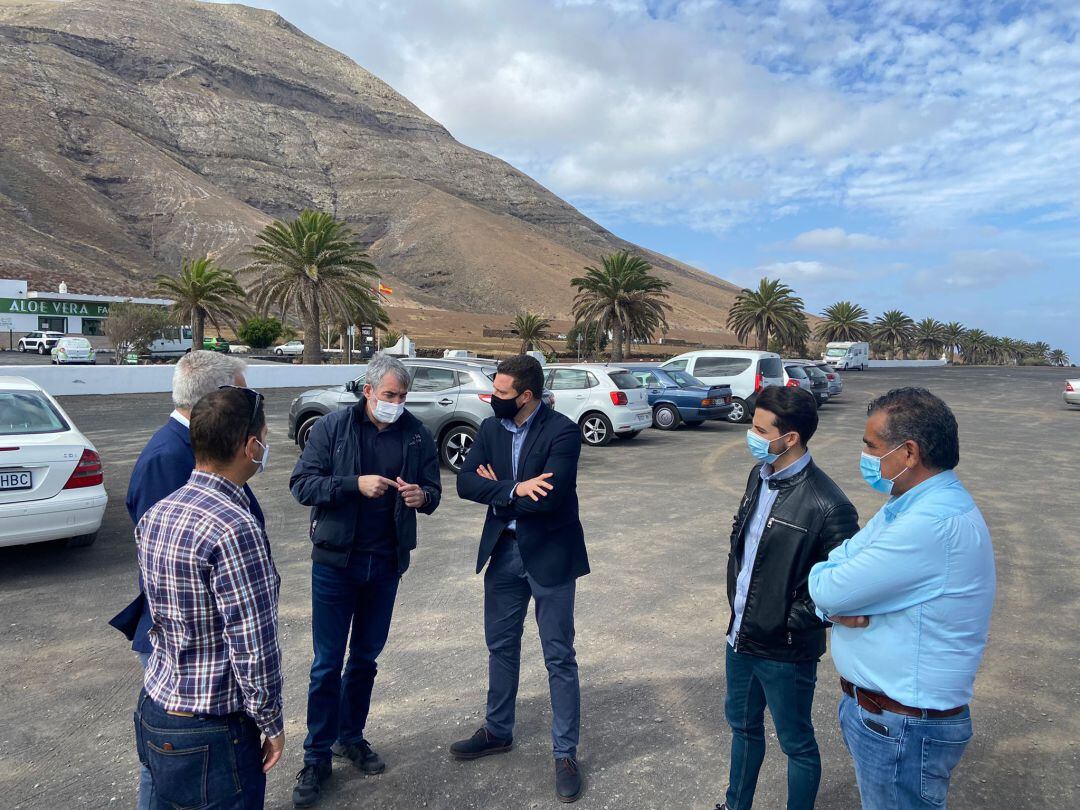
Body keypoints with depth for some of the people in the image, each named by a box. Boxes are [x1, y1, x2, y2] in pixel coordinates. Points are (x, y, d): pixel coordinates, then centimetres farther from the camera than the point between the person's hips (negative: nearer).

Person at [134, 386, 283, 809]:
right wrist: (272, 724, -10)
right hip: (209, 734, -8)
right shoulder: (235, 528, -27)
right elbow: (254, 647, -23)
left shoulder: (155, 514, 0)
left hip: (154, 710, 8)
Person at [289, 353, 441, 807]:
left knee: (366, 658, 17)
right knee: (327, 663, 4)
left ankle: (350, 736, 36)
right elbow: (302, 484, -11)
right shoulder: (332, 428, -7)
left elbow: (433, 490, 4)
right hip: (335, 561, -2)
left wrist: (423, 496, -20)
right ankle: (317, 757, 20)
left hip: (386, 564, 3)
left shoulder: (417, 436, -1)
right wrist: (355, 484, -25)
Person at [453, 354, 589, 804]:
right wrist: (514, 489, -25)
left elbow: (550, 498, -27)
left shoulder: (562, 431, -17)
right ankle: (498, 731, 40)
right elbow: (465, 482, -10)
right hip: (502, 550, 6)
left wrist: (497, 493, -12)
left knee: (559, 657, 6)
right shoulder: (490, 428, 0)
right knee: (501, 646, 20)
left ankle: (566, 753, 22)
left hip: (549, 555, -5)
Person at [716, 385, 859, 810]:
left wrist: (795, 623, -18)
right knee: (743, 725, 26)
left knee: (796, 743, 15)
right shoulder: (759, 476, 0)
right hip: (741, 635, 8)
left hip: (785, 651, -8)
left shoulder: (826, 504, -25)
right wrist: (736, 590, 8)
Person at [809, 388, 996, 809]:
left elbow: (828, 589, -26)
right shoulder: (910, 504, 4)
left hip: (902, 727, -9)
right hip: (873, 706, 9)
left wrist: (825, 582, -4)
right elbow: (836, 564, 3)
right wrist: (840, 605, -17)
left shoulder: (935, 524, -30)